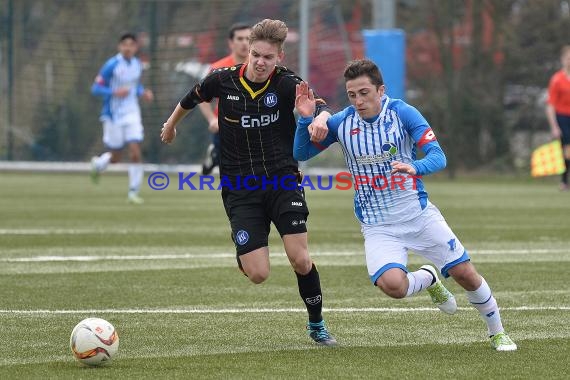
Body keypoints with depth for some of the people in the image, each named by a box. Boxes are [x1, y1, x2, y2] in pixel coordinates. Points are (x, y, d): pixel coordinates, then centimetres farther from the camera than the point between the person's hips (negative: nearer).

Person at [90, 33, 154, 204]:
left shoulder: (137, 65, 4)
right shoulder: (111, 65, -13)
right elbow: (95, 89, -12)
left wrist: (143, 93, 1)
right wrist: (115, 92, -26)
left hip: (132, 114, 4)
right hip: (113, 116, -4)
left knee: (136, 153, -10)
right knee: (115, 157, 6)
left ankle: (133, 193, -1)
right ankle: (97, 163, 42)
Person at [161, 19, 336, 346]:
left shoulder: (287, 83, -9)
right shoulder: (223, 81, -4)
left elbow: (318, 106, -28)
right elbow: (191, 99, 18)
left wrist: (320, 117, -52)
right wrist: (171, 124, 35)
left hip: (283, 181, 0)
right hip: (240, 189, 0)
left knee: (300, 259, -12)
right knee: (258, 274, -10)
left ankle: (317, 324, 13)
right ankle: (244, 254, 28)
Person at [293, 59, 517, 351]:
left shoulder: (403, 113, -10)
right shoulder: (341, 122, -6)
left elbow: (438, 156, -16)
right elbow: (301, 154, 2)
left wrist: (415, 167, -39)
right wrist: (305, 119, -17)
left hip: (419, 214, 0)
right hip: (377, 225, 0)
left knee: (465, 274, -1)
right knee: (392, 285, -26)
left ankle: (497, 333, 26)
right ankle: (427, 279, 12)